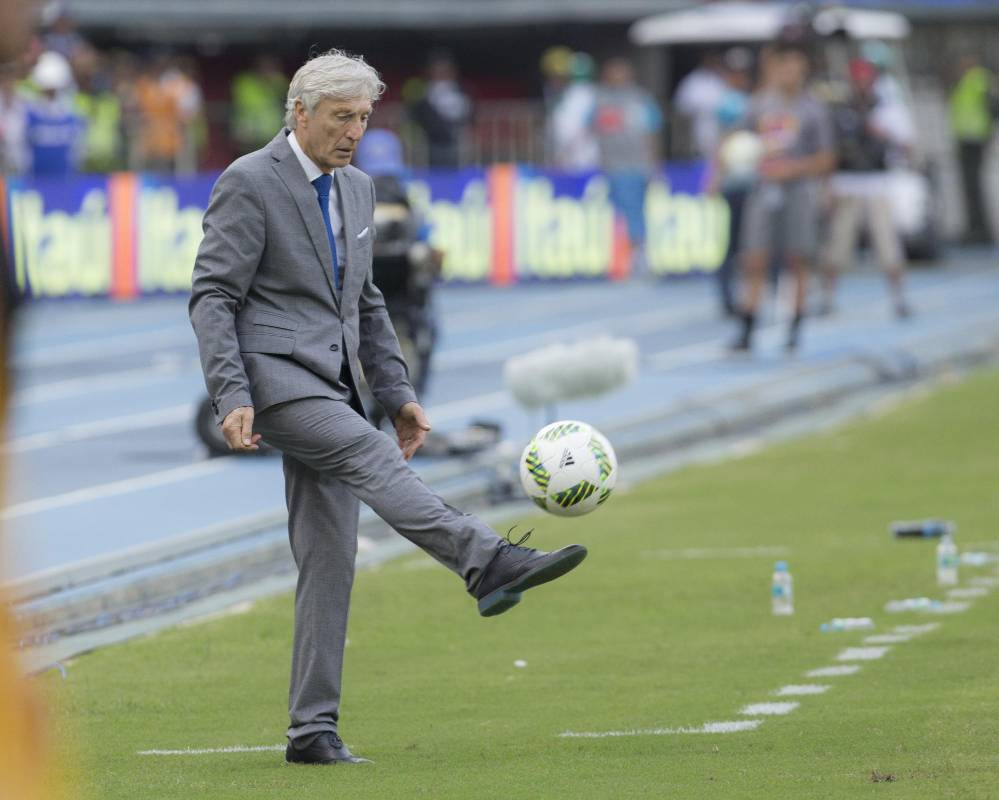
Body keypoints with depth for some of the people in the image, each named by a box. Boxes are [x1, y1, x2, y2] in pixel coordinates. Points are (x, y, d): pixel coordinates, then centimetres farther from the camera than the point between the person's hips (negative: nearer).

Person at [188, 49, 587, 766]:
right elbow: (212, 296, -10)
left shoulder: (356, 189, 17)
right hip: (271, 376, -7)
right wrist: (231, 397, -20)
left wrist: (398, 393, 17)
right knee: (369, 455, -30)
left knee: (329, 559, 1)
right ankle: (489, 562, -47)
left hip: (329, 385, 8)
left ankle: (314, 730, 2)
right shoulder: (250, 184, -6)